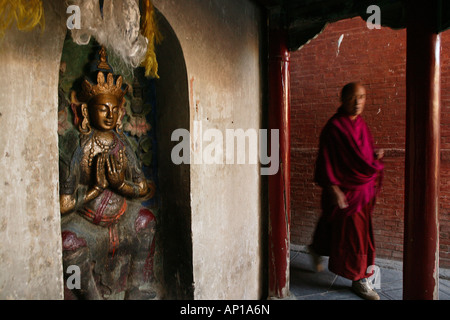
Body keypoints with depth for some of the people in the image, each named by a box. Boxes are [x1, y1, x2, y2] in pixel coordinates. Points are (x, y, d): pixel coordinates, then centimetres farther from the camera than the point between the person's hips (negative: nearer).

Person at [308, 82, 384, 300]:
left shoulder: (362, 125, 8)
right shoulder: (334, 127, -15)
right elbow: (326, 160, -17)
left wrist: (375, 155, -2)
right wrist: (333, 188, -21)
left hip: (363, 189, 7)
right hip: (344, 190, -7)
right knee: (351, 233, 1)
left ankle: (317, 250, 44)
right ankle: (359, 280, 17)